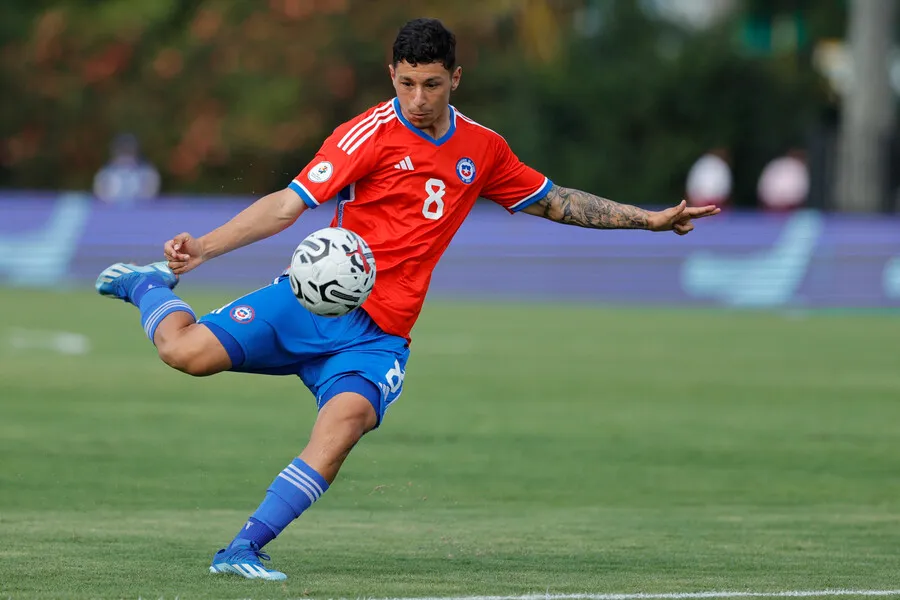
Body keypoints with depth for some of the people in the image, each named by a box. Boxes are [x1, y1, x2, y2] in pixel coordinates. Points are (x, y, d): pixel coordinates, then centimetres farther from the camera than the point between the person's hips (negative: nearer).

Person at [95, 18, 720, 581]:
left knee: (343, 424, -29)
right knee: (188, 351, -19)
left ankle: (243, 549, -28)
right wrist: (203, 246, -21)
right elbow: (287, 206, -9)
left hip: (379, 335, 3)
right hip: (314, 301, -3)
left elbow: (554, 201, 27)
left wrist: (649, 219, 25)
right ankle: (150, 285, 18)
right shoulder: (371, 134, -6)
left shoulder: (483, 149, 12)